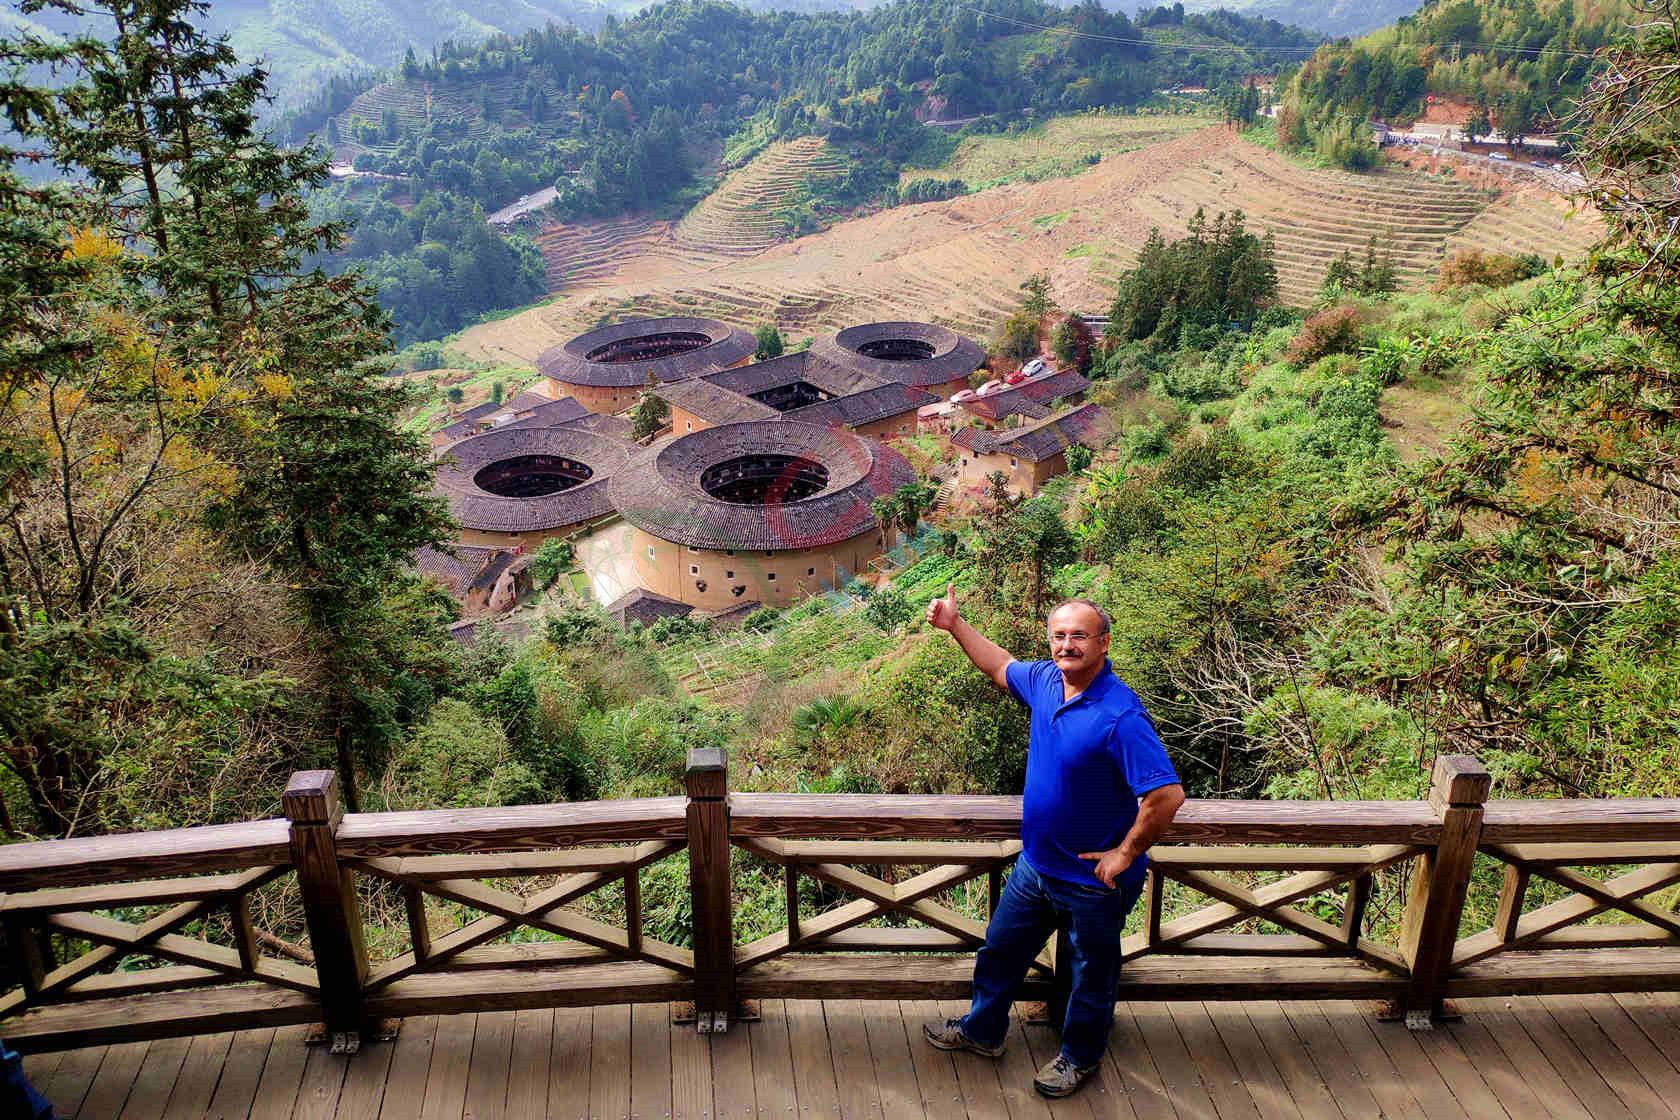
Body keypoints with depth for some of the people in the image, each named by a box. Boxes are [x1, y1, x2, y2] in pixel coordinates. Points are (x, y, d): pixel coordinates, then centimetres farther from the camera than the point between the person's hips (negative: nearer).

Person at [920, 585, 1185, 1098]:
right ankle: (983, 1030, 49)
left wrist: (1127, 853, -22)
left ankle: (1079, 1056, 44)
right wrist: (955, 625, 14)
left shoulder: (1120, 717, -30)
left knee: (1092, 975, 19)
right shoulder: (1045, 679, -6)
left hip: (1093, 879, -7)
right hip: (1036, 865, 7)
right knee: (1000, 949, 25)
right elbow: (1002, 667, 17)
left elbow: (1167, 795, -32)